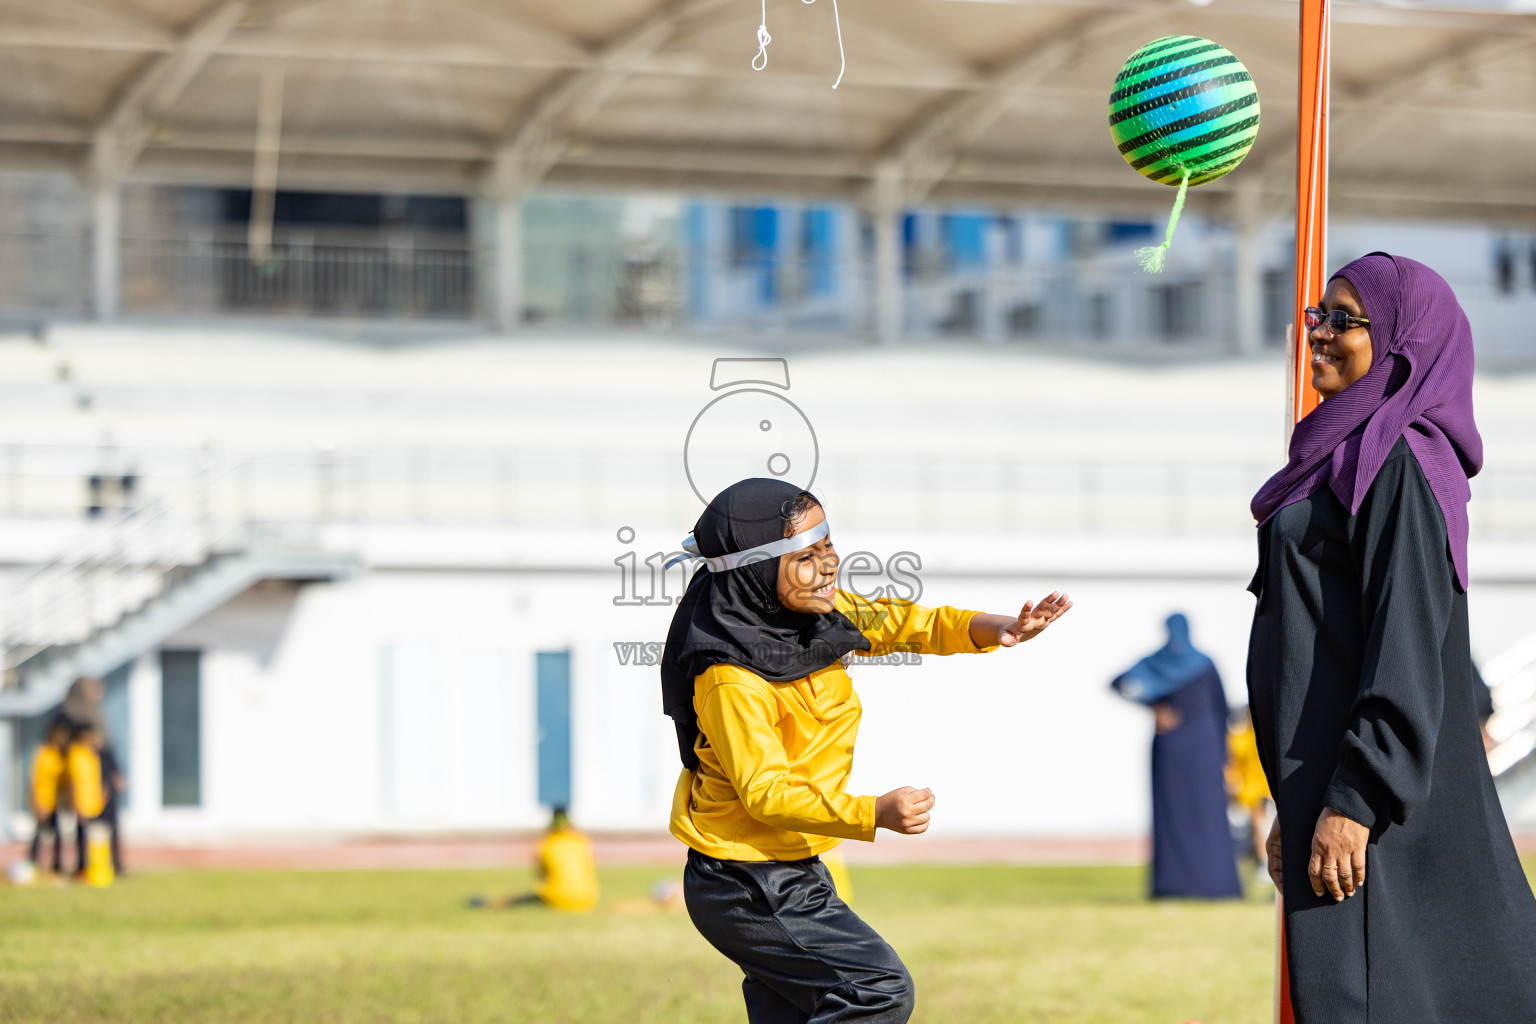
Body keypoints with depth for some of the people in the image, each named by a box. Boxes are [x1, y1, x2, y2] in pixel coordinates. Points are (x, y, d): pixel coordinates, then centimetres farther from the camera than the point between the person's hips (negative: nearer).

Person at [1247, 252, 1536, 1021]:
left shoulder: (1401, 465, -14)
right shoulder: (1351, 456, 16)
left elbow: (1408, 644, -20)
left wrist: (1353, 804, -24)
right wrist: (1294, 805, 20)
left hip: (1377, 775, -10)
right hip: (1329, 769, 10)